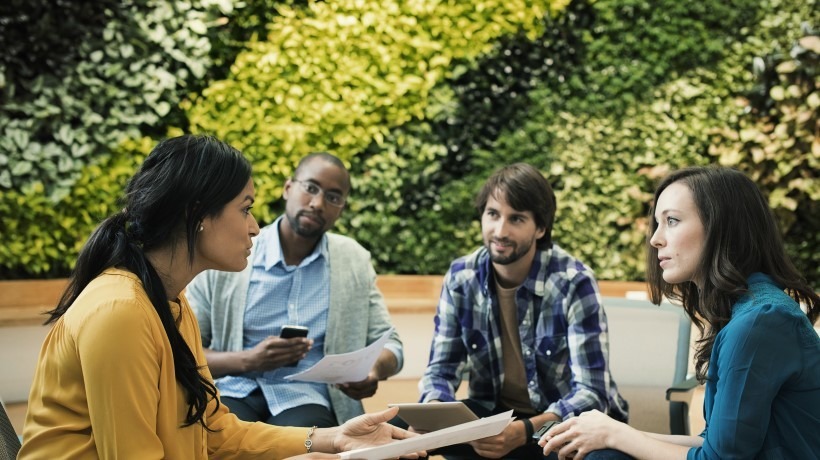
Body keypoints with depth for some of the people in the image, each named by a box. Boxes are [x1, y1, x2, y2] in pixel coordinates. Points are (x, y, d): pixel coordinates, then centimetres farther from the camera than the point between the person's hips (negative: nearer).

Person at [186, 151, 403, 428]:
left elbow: (388, 343, 13)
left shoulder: (355, 262, 9)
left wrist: (374, 370, -12)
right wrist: (247, 360, -18)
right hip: (233, 392, -1)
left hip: (306, 399, 1)